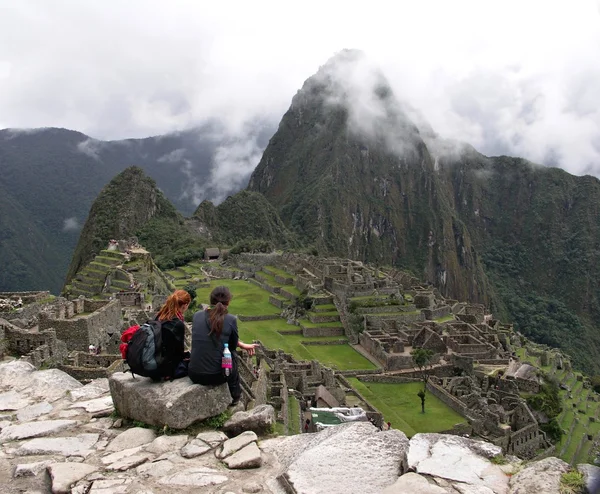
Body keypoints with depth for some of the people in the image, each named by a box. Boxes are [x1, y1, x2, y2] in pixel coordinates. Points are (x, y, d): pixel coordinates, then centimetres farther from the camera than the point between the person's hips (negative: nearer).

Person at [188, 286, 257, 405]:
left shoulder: (197, 315, 0)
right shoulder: (230, 320, -12)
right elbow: (233, 345, 4)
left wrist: (243, 345, 20)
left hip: (194, 374, 3)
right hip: (216, 376, -3)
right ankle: (235, 395, 46)